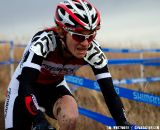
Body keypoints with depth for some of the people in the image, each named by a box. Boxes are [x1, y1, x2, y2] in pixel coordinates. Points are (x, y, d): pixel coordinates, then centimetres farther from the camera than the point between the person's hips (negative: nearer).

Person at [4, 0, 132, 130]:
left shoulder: (92, 51, -25)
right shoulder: (43, 41, -36)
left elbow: (109, 92, -24)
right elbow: (25, 85, -44)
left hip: (54, 87, 2)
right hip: (25, 87, -2)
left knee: (70, 118, -28)